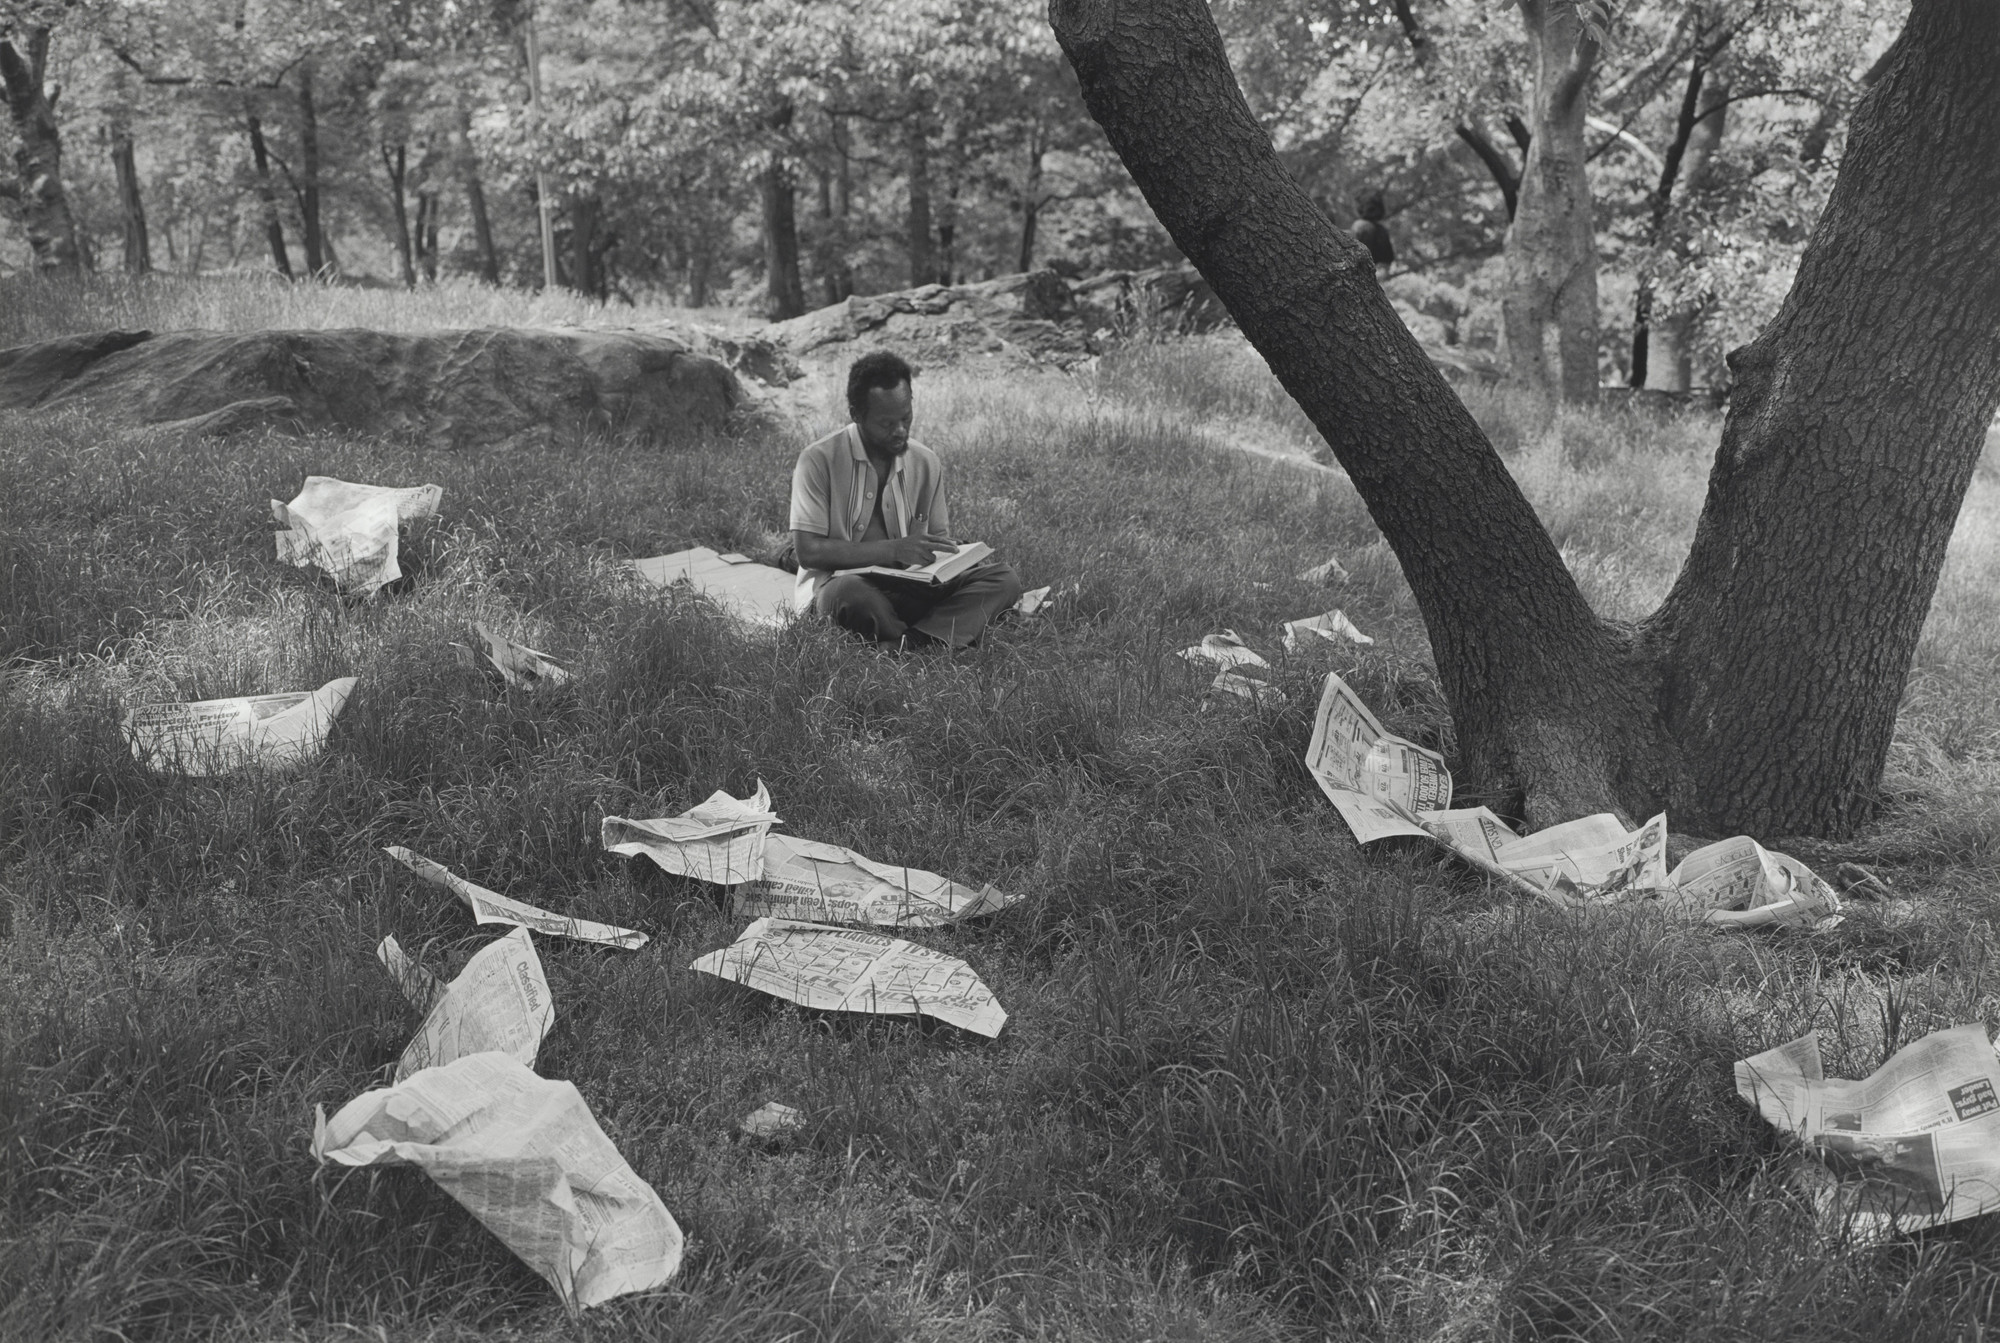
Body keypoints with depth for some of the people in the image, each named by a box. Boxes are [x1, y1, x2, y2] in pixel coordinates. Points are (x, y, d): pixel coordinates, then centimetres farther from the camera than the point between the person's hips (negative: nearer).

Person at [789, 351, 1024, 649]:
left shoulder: (926, 463, 8)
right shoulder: (819, 461, -9)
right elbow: (808, 551, -14)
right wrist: (893, 550, -21)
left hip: (909, 588, 5)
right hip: (838, 584, -5)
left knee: (1003, 579, -16)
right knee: (848, 593, -41)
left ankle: (911, 642, -37)